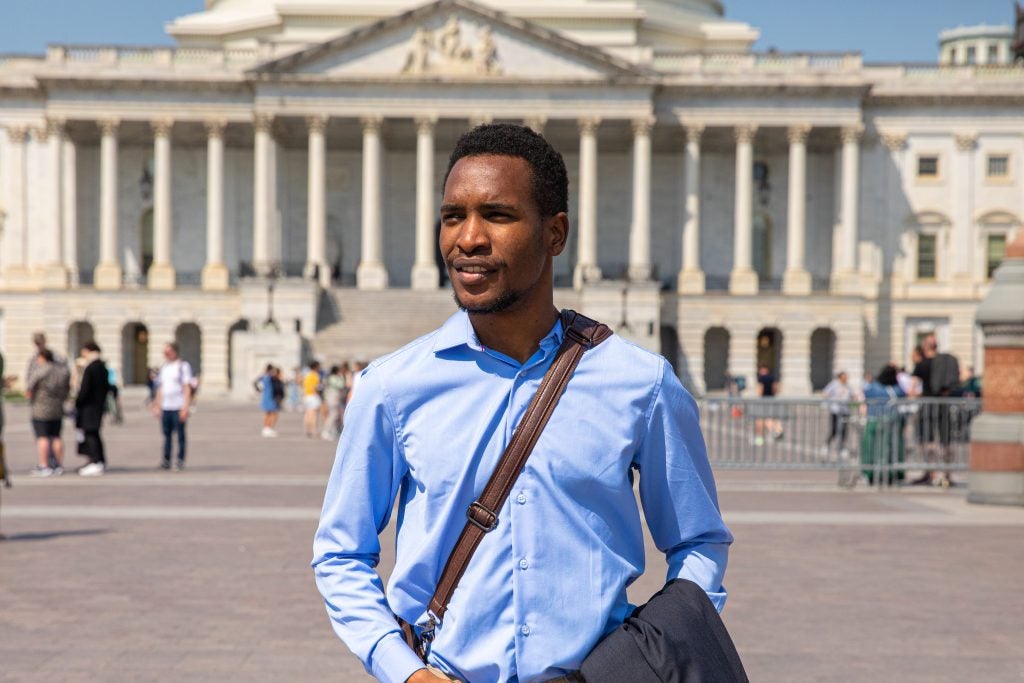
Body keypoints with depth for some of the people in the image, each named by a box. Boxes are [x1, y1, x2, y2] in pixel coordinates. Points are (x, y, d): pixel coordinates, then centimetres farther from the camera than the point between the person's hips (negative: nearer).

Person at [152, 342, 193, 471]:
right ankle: (166, 461, 7)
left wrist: (185, 407, -14)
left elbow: (187, 388, -7)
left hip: (178, 407, -6)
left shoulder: (183, 366, -2)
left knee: (180, 435, -2)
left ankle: (180, 460, 3)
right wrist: (157, 406, 14)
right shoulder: (164, 367, 17)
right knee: (167, 435, 5)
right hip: (165, 407, 6)